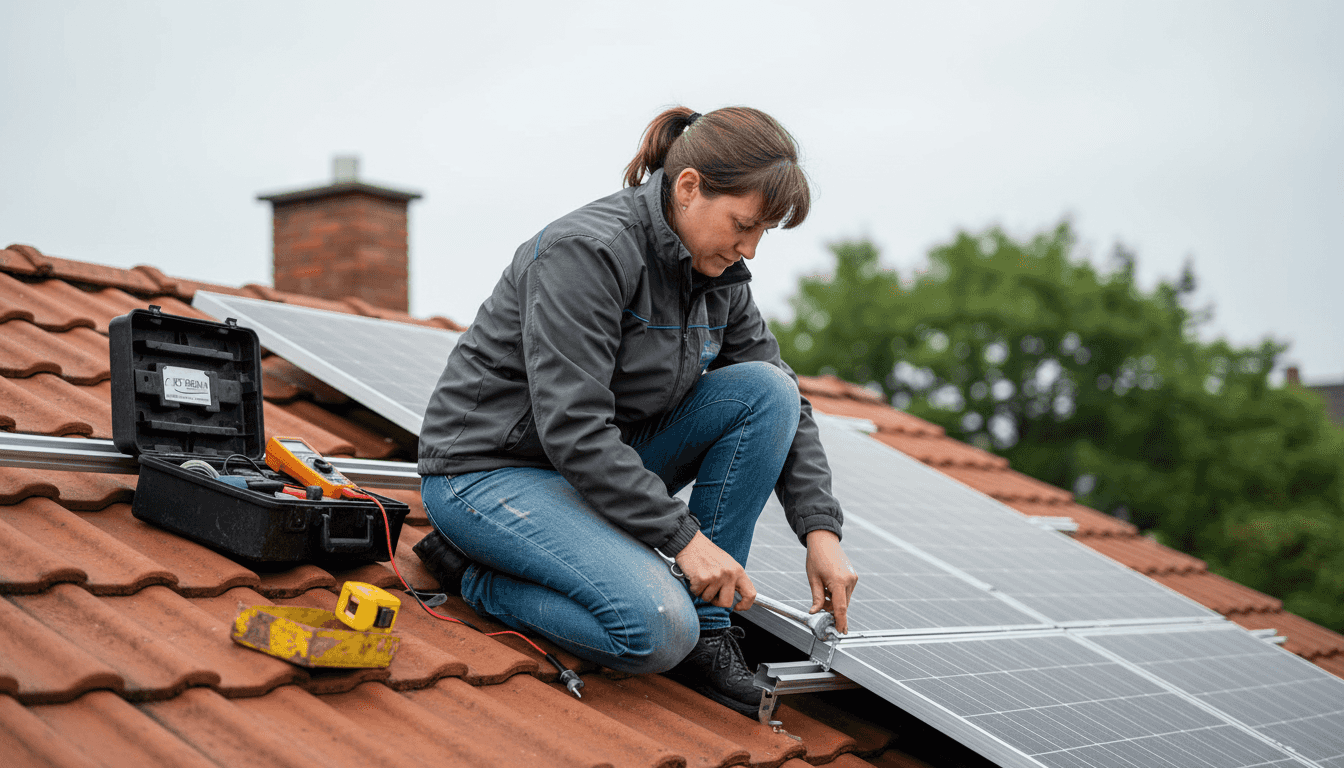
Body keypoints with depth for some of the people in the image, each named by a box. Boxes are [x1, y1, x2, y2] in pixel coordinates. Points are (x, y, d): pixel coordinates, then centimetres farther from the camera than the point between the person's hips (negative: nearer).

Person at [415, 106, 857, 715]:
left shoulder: (719, 278, 0)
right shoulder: (588, 251, -24)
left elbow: (782, 407, 7)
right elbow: (573, 427, -28)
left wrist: (821, 531, -6)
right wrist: (683, 535, -27)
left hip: (607, 460, 8)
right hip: (491, 468, -8)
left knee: (766, 390, -12)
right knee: (657, 627, -30)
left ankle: (705, 629, -8)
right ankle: (474, 576, -4)